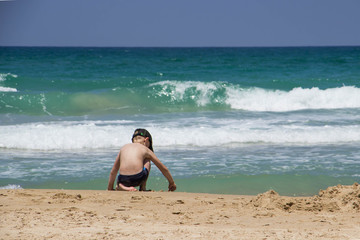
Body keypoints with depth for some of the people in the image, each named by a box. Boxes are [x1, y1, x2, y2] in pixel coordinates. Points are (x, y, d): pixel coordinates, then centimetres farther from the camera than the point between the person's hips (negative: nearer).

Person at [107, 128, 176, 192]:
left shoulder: (124, 148, 25)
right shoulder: (145, 149, 18)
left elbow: (113, 172, 29)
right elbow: (164, 169, 27)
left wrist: (110, 189, 38)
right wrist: (171, 183, 41)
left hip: (123, 180, 0)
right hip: (138, 179, 0)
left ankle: (122, 187, 0)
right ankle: (143, 187, 22)